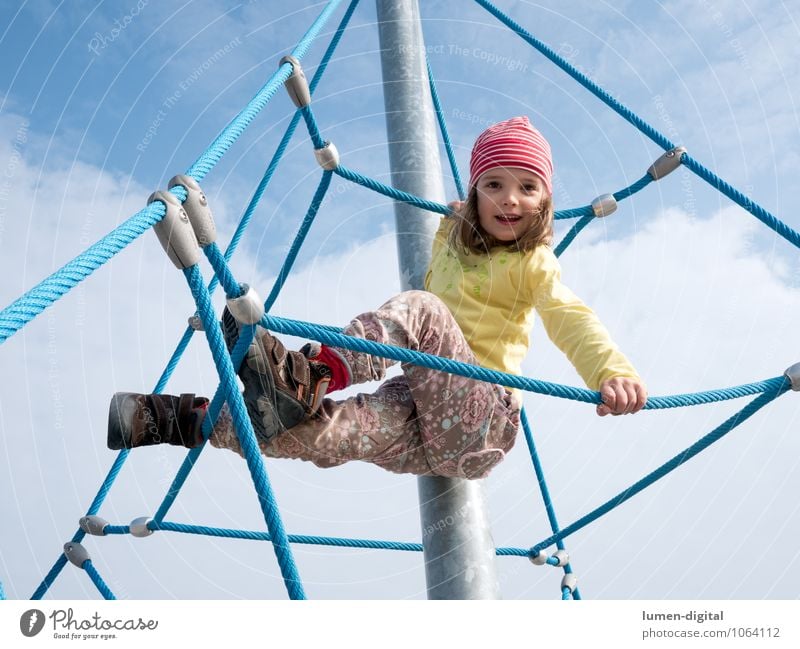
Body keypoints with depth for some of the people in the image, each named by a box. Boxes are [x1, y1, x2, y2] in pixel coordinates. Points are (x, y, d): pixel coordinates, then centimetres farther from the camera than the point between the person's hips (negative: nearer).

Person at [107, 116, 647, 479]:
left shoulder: (534, 263, 0)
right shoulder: (452, 239, 17)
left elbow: (571, 319, -19)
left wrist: (612, 371, -36)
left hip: (482, 423, -5)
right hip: (422, 407, 5)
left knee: (419, 308, -31)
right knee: (323, 430, -24)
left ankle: (311, 376, -48)